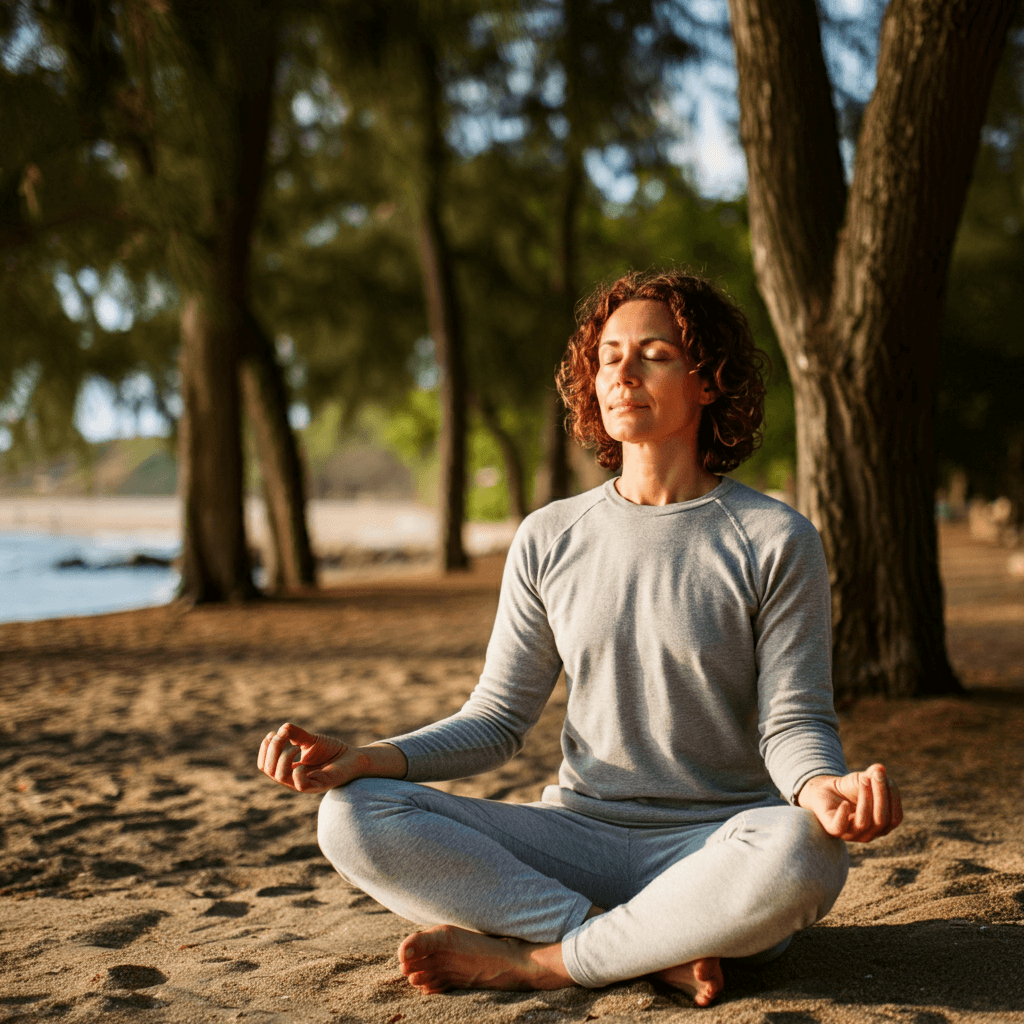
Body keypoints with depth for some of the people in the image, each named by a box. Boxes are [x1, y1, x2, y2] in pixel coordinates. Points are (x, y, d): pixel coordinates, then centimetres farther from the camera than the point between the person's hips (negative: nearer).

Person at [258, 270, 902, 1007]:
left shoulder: (776, 541, -2)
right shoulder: (549, 540, 8)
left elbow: (793, 723, -5)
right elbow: (498, 720, 8)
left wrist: (826, 790, -30)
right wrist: (370, 759, -10)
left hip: (716, 847, -2)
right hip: (578, 836, 3)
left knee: (801, 853, -39)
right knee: (355, 816, -20)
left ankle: (529, 958, -19)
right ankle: (659, 953, -21)